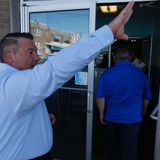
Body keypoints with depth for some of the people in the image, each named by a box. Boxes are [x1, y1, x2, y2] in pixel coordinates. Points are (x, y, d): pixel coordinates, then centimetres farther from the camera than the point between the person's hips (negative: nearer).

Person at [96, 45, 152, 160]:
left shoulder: (107, 73, -10)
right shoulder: (140, 74, -3)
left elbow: (100, 97, -11)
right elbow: (147, 97, 8)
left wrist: (101, 114, 3)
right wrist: (144, 110, 27)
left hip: (111, 118, 1)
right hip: (132, 119, 0)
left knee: (113, 147, 21)